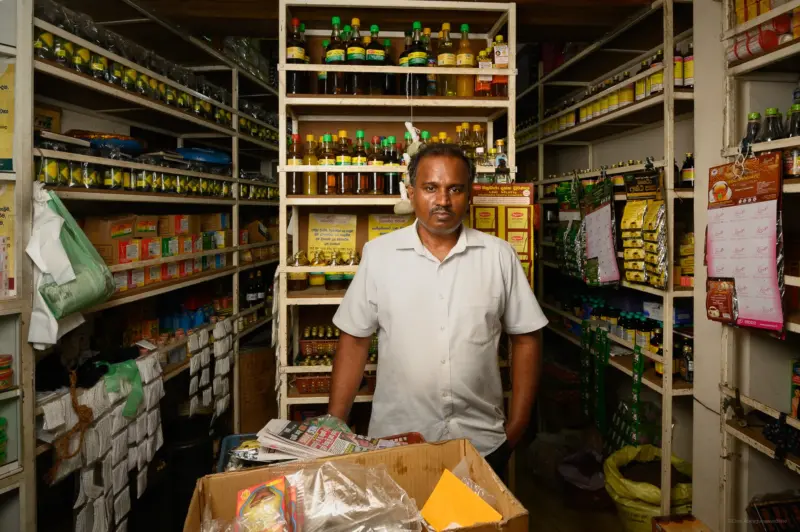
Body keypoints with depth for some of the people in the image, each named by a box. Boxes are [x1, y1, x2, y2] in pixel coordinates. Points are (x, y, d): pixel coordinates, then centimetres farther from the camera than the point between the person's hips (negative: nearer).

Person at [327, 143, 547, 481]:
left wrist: (516, 427, 1)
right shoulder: (378, 253, -3)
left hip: (483, 444, 1)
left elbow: (525, 338, 3)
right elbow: (354, 340, 1)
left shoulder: (499, 256, -2)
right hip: (394, 442, 0)